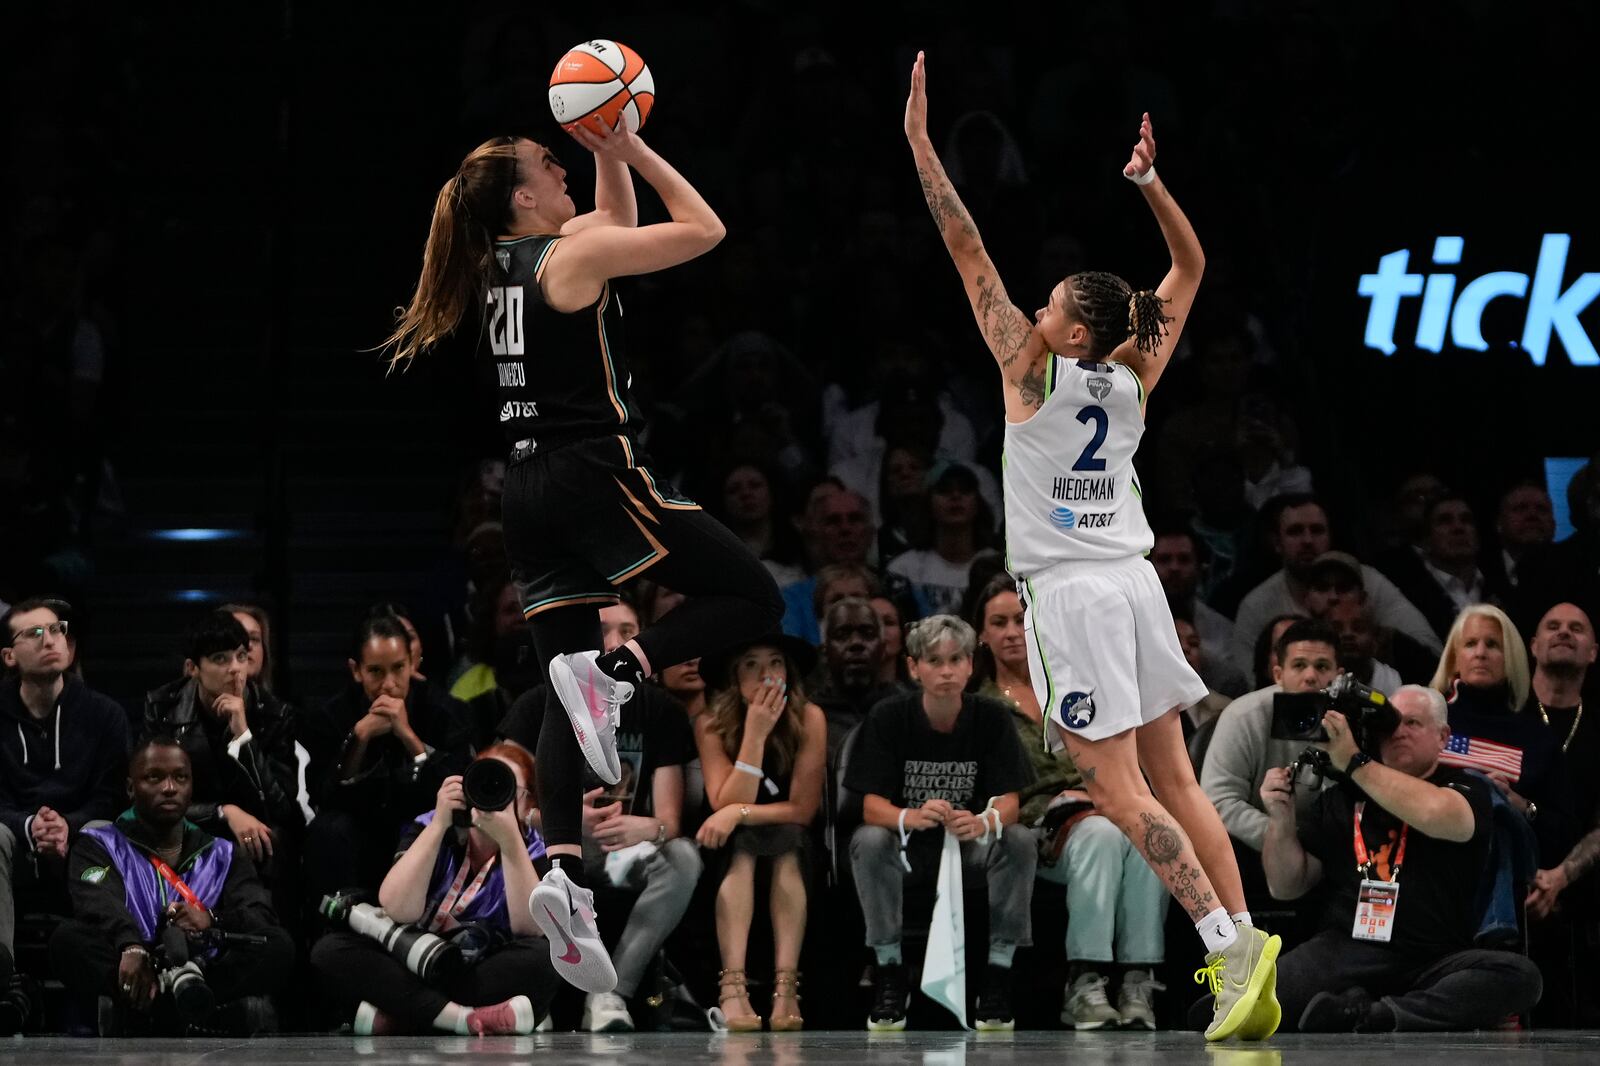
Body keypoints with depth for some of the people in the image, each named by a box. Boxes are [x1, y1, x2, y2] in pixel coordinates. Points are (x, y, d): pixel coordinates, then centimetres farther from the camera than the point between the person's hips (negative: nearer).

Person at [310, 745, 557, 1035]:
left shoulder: (533, 850, -1)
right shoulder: (432, 829, -1)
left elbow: (529, 929, -21)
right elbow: (397, 911, -17)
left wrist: (509, 839, -28)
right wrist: (439, 824, -22)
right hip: (412, 972, 1)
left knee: (539, 959, -32)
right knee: (331, 951, -22)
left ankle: (391, 1018, -29)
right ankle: (464, 1018, -35)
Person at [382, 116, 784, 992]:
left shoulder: (500, 265, 16)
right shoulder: (572, 255, -8)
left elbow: (619, 228, 33)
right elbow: (704, 230, -3)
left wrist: (611, 154, 24)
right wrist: (633, 152, 3)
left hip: (531, 488, 8)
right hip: (596, 475, -8)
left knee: (568, 695, 4)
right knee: (751, 597, 0)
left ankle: (564, 869, -13)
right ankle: (613, 672, -20)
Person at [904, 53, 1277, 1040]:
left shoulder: (1032, 371, -10)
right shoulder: (1136, 378, 4)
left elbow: (968, 249, -9)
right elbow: (1191, 265, 16)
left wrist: (921, 141, -7)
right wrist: (1150, 181, 9)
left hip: (1072, 592, -6)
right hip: (1135, 582, 6)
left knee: (1119, 791, -8)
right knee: (1176, 783, 6)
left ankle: (1230, 941, -20)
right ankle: (1246, 957, -1)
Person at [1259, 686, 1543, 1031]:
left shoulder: (1466, 791, 10)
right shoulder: (1342, 798, 16)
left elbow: (1439, 816, -16)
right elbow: (1287, 887, 16)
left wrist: (1355, 763, -12)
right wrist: (1281, 818, -2)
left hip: (1436, 961, 0)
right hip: (1345, 951, 0)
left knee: (1519, 975, -34)